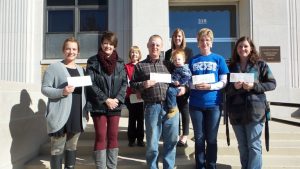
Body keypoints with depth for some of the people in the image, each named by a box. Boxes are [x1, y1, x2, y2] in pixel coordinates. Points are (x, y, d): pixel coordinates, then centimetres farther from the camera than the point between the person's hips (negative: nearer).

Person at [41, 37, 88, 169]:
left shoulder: (80, 70, 15)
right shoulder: (54, 67, -4)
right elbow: (44, 88, -8)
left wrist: (86, 112, 15)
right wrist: (62, 92, -24)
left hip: (77, 116, 6)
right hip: (61, 116, -6)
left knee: (72, 146, 15)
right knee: (57, 148, 1)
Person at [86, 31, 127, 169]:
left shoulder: (120, 62, 7)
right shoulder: (93, 61, -3)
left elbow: (124, 83, 4)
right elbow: (90, 84, -9)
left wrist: (117, 99, -11)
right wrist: (106, 99, -15)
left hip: (115, 105, 3)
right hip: (98, 106, -3)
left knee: (113, 137, 10)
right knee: (101, 138, 2)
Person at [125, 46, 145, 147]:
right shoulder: (126, 67, 1)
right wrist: (135, 91, -18)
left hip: (141, 96, 2)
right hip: (131, 96, -2)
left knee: (140, 118, 6)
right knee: (132, 118, 5)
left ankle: (140, 139, 16)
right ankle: (131, 139, 17)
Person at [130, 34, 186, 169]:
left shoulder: (168, 64, 15)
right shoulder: (140, 66, 8)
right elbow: (132, 84, 5)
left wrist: (183, 87, 0)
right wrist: (143, 85, -13)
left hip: (171, 106, 2)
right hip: (152, 107, -2)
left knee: (171, 140, 8)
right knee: (152, 142, 6)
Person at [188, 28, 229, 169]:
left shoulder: (219, 59, 3)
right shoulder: (193, 60, 8)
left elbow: (224, 82, -1)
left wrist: (209, 86, -18)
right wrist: (195, 86, -13)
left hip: (213, 104, -1)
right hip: (196, 105, 1)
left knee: (211, 138, 9)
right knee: (199, 138, 11)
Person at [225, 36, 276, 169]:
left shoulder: (260, 64, 3)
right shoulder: (231, 67, 10)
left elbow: (272, 83, 1)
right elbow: (226, 89, 9)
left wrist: (254, 86, -14)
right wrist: (234, 86, -13)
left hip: (255, 110, -3)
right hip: (236, 111, 3)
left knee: (254, 146, -2)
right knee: (242, 146, 12)